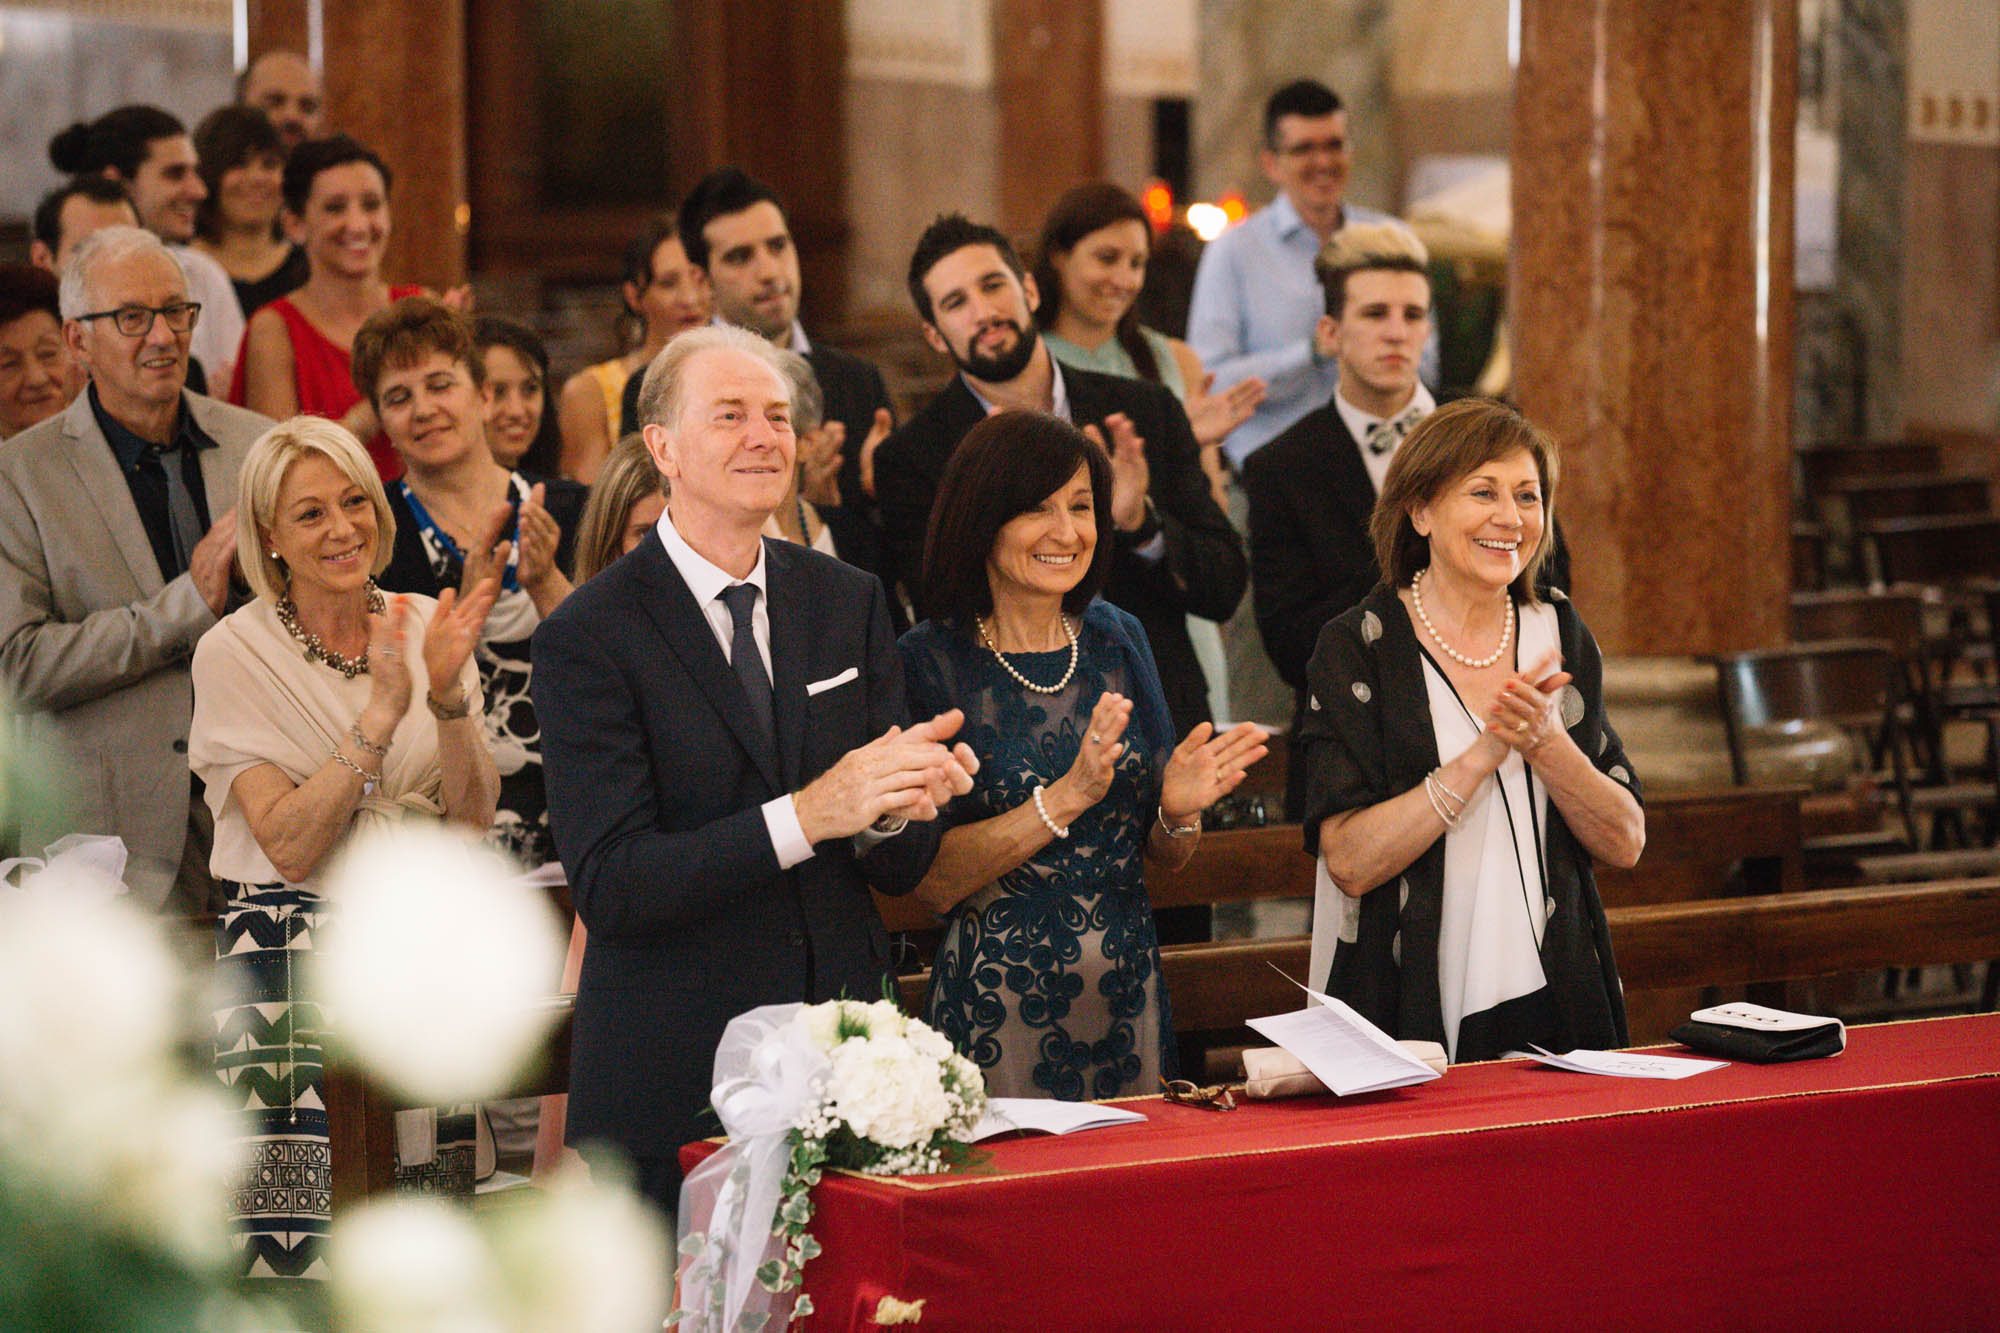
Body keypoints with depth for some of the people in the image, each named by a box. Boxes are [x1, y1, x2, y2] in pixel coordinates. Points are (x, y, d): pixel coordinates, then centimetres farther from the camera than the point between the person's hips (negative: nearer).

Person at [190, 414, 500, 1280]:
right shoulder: (234, 652, -6)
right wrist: (383, 712, -21)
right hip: (293, 970, -4)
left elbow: (473, 819, 0)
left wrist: (447, 695, -15)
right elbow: (292, 847, -14)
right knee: (311, 1240, -8)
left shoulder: (427, 626, 5)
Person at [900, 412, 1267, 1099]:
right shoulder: (931, 661, -7)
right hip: (997, 1008, -5)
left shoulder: (1116, 640, 8)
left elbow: (1168, 856, 13)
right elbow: (932, 881, -15)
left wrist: (1179, 811, -9)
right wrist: (1067, 798, -22)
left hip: (1130, 999, 5)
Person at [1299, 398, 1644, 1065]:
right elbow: (1350, 861, -14)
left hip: (1555, 1007, 4)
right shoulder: (1358, 646, -5)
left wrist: (1543, 740, -12)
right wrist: (1486, 753, -20)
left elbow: (1625, 843, 5)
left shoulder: (1560, 634, 9)